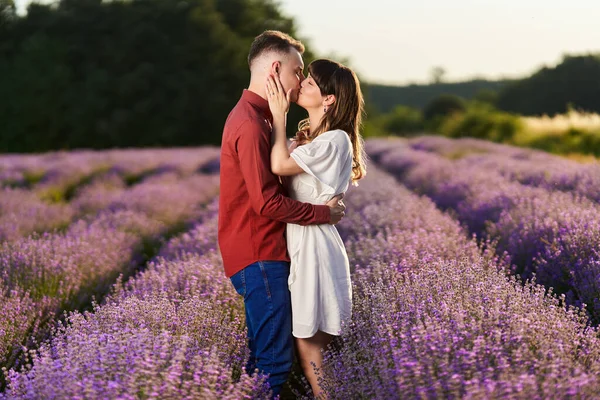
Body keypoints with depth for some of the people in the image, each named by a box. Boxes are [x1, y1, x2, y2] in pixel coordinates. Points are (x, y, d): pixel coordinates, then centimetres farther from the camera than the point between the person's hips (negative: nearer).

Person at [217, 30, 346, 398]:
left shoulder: (255, 116, 16)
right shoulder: (250, 125, -18)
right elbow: (267, 202, -22)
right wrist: (325, 213, -12)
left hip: (265, 253, 10)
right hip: (259, 257, -10)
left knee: (263, 352, 15)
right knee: (275, 361, -6)